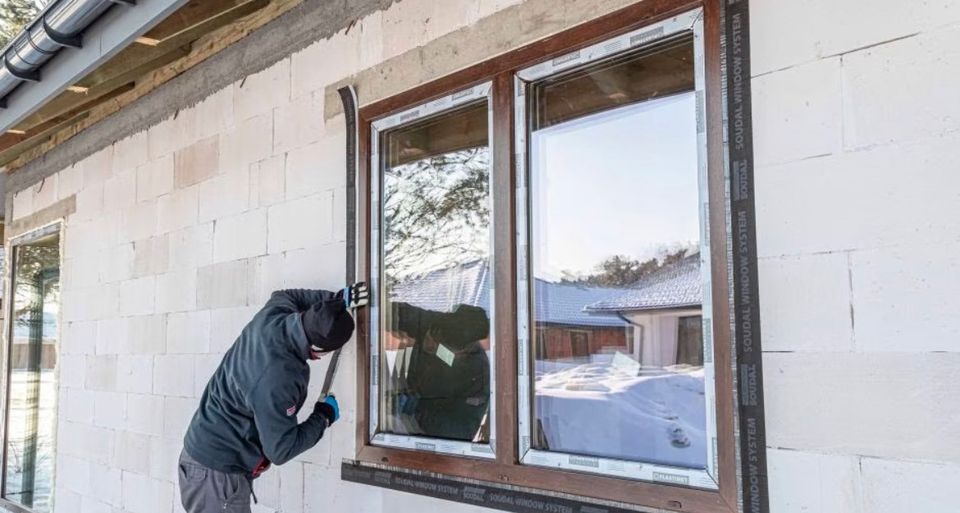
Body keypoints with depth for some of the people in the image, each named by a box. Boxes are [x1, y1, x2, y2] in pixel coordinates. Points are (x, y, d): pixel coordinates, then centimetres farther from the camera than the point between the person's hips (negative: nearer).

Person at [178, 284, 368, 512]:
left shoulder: (271, 315, -12)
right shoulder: (277, 381, -35)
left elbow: (284, 295, 15)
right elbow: (281, 450, -23)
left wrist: (338, 298, 7)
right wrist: (323, 417, -9)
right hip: (217, 471, -9)